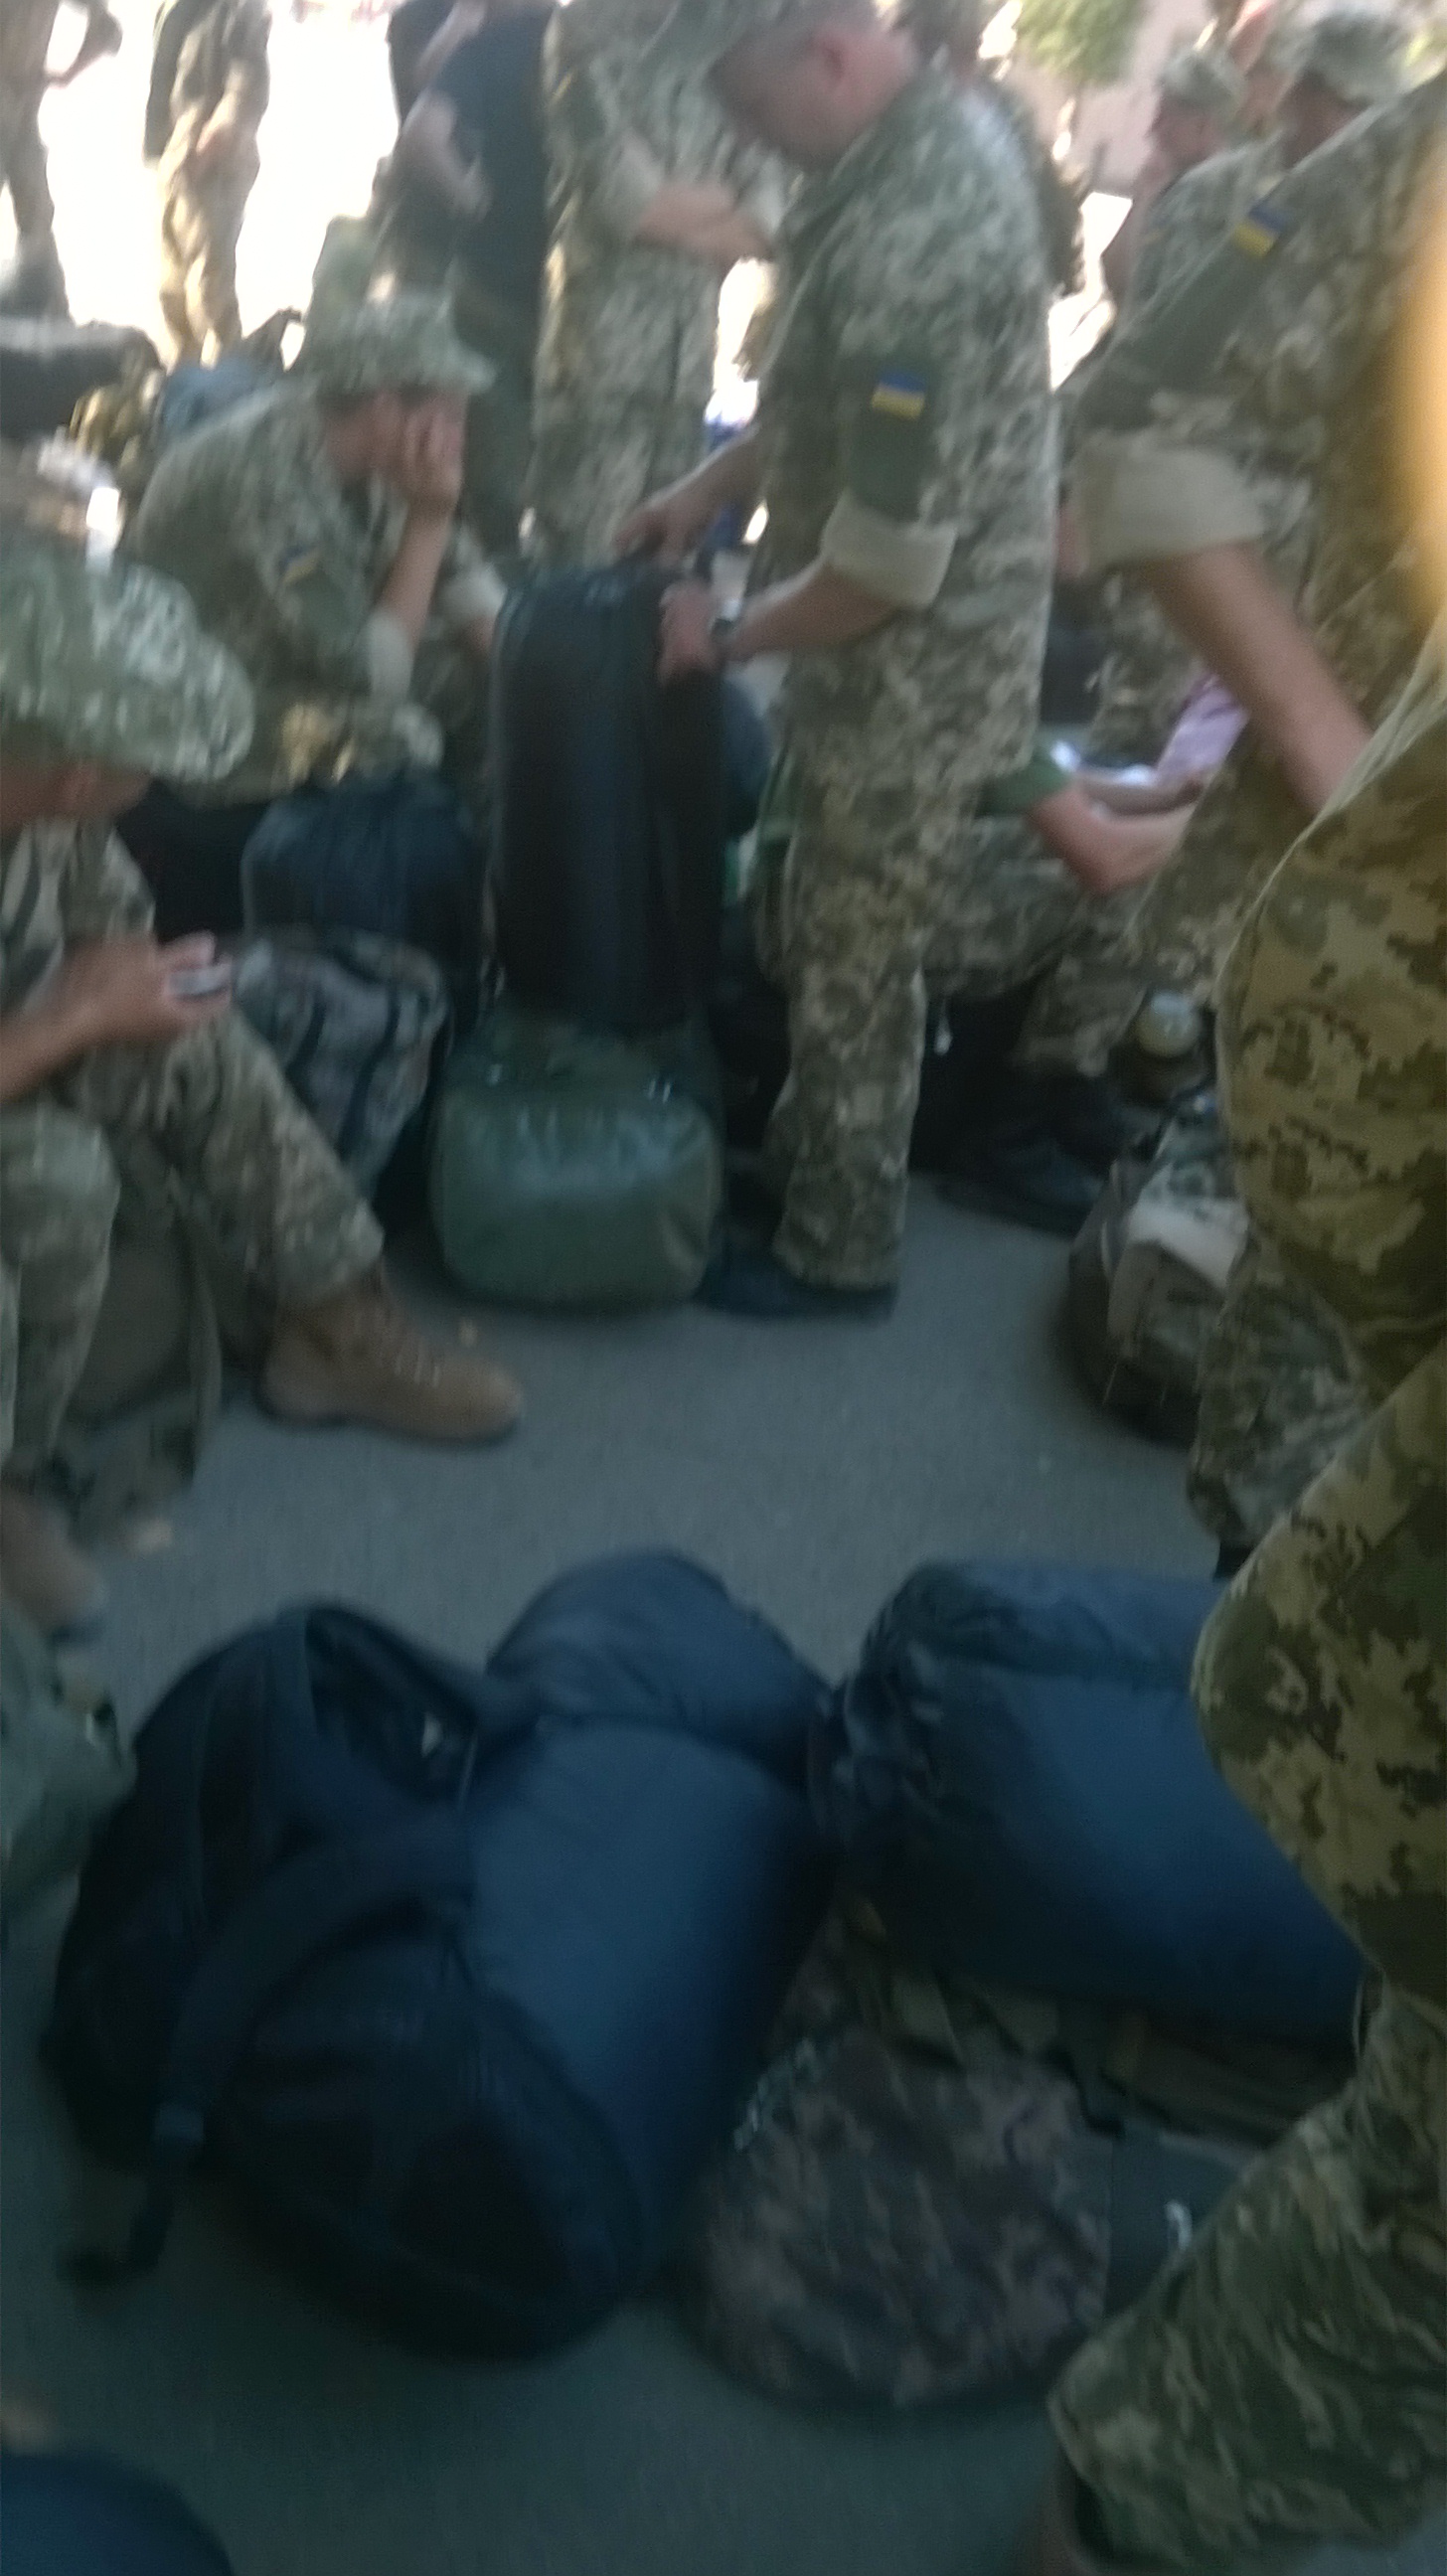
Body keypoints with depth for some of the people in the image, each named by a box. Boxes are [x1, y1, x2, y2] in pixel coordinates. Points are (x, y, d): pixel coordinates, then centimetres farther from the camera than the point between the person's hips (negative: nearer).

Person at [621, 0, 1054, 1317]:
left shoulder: (916, 238, -30)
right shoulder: (922, 135, 3)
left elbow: (893, 561, -28)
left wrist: (730, 635, -14)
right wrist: (711, 488, 11)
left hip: (916, 670, -9)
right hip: (900, 655, 10)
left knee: (855, 964, 6)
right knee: (829, 938, 23)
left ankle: (839, 1250, 25)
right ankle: (801, 1159, 43)